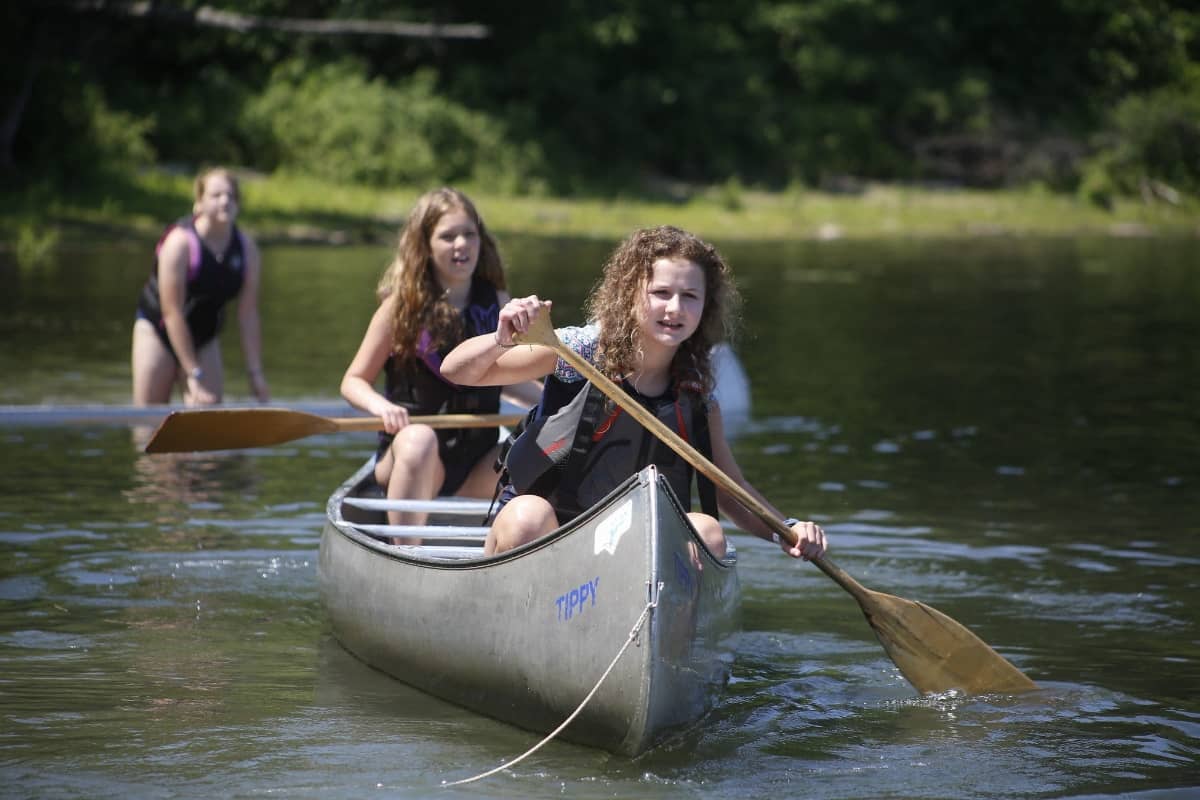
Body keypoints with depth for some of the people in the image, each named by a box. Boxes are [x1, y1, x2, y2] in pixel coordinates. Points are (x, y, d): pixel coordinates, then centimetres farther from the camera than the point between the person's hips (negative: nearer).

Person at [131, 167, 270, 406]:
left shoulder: (246, 248, -10)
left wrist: (255, 373, -10)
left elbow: (248, 314, -6)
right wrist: (193, 373, -26)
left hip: (204, 335, 4)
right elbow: (172, 312, -24)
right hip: (157, 329, -4)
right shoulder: (180, 242, -23)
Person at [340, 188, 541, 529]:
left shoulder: (496, 302, 6)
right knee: (419, 439, -37)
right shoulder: (403, 305, -4)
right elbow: (353, 381, -1)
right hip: (407, 457, -3)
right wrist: (380, 405, -23)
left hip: (477, 467, 3)